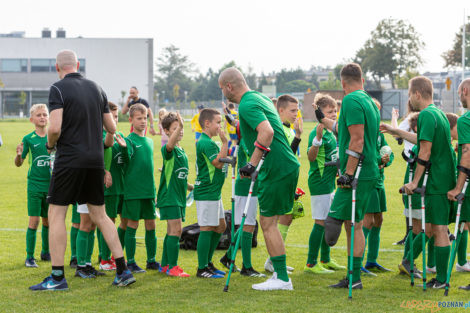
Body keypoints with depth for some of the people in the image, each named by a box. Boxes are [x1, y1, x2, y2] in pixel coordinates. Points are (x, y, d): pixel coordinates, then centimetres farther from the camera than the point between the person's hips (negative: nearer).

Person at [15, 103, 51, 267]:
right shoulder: (28, 139, -4)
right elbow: (19, 163, -1)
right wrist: (18, 154, -20)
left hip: (51, 185, 3)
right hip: (35, 185, -3)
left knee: (48, 220, 11)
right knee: (34, 221, -6)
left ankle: (46, 252, 27)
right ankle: (29, 257, 1)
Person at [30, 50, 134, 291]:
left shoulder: (58, 89, -8)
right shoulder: (96, 88, 11)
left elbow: (55, 128, -18)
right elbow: (111, 128, 13)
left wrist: (50, 144, 2)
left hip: (69, 160, -6)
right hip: (96, 160, 6)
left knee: (56, 215, 1)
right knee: (100, 215, 14)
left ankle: (57, 277, -3)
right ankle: (123, 271, 11)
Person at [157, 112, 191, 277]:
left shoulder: (182, 151, 15)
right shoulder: (168, 150, -11)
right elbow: (169, 145, -37)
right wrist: (179, 126, -49)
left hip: (179, 196, 8)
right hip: (169, 196, -8)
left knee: (172, 231, 12)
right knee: (176, 229, -13)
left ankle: (165, 265, 20)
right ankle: (173, 267, -11)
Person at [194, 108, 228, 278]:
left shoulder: (207, 142, 17)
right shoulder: (206, 143, -16)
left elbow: (218, 163, 24)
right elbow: (218, 162, -25)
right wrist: (225, 142, -25)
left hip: (214, 192, 11)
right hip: (206, 193, -11)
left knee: (220, 227, 15)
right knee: (207, 229, -7)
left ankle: (207, 263, 23)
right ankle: (202, 269, -3)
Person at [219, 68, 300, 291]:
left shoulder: (247, 105, -15)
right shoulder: (260, 98, 16)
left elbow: (267, 132, -30)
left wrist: (252, 164, -28)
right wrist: (239, 126, 32)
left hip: (277, 169, -10)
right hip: (288, 166, 10)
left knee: (268, 223, -4)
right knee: (269, 222, 15)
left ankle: (282, 279, -3)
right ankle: (279, 273, 18)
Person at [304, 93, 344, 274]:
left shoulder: (331, 132, 13)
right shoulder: (317, 132, -15)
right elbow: (311, 157, -28)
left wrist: (336, 170, 20)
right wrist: (318, 138, -40)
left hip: (329, 182, 9)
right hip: (319, 182, -9)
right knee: (320, 222, -8)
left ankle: (325, 260, 24)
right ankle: (311, 263, -5)